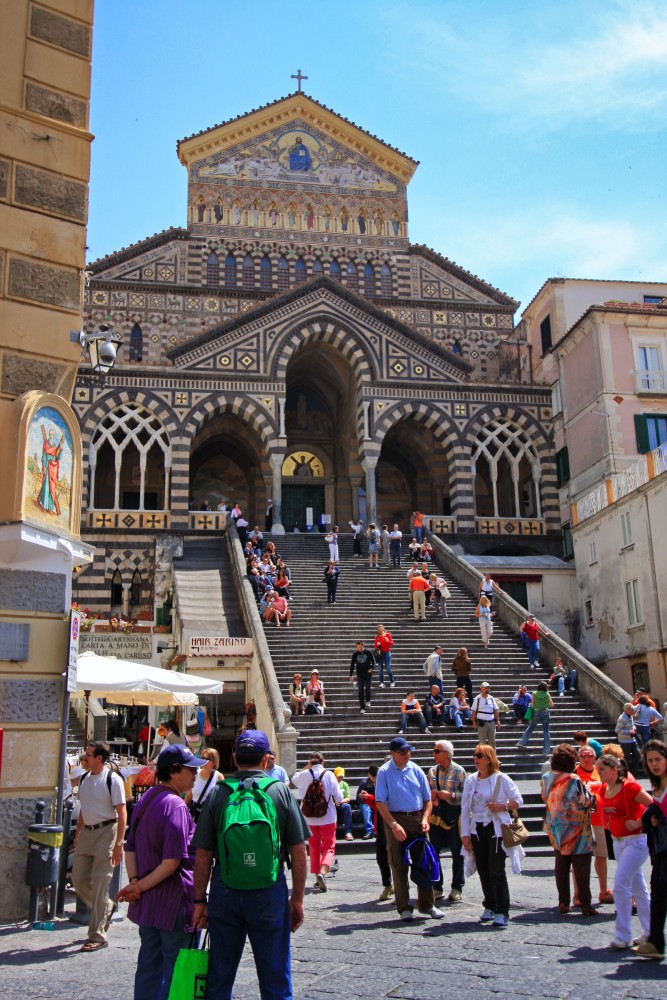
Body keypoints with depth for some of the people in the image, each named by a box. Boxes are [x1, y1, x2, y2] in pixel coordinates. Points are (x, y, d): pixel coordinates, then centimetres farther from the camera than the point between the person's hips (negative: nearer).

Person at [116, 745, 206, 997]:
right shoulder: (176, 805, -20)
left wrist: (135, 881, -2)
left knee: (148, 967, 16)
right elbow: (172, 861, -23)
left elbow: (130, 849, 10)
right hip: (175, 901, -8)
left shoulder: (145, 800, 9)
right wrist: (140, 886, -11)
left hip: (146, 903, 8)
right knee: (178, 970, 4)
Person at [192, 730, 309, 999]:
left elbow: (202, 855, -1)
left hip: (225, 890, 1)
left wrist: (200, 900, 7)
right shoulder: (281, 792, -2)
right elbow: (298, 851, -1)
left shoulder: (218, 793, 0)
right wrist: (297, 899, 7)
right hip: (269, 891, -1)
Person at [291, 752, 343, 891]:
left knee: (314, 848, 15)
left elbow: (294, 780, 20)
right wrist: (336, 802, 11)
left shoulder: (304, 775, -4)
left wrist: (306, 767, 15)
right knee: (329, 848, 4)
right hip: (327, 818, -2)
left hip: (309, 818, 3)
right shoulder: (329, 775, -10)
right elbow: (339, 797, -11)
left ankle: (317, 878, 17)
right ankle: (322, 872, -19)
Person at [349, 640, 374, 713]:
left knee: (368, 689, 1)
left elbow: (373, 661, 3)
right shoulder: (355, 654, -2)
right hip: (360, 675, 1)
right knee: (361, 691, -3)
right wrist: (351, 675, 3)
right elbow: (352, 665, 4)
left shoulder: (368, 652, -5)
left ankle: (368, 701, 32)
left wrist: (371, 668, -14)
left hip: (368, 674, -1)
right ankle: (362, 708, -2)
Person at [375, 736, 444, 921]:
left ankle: (427, 904, 17)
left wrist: (425, 819, -3)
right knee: (399, 864, 3)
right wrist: (394, 825, -16)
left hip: (417, 818, 3)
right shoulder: (384, 772, -4)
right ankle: (404, 908, 13)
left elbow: (427, 799, 12)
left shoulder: (415, 770, 6)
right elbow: (380, 802, -9)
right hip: (395, 819, -3)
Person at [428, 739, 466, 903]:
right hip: (436, 815, 4)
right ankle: (436, 888, 18)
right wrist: (431, 796, -5)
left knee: (457, 853, 5)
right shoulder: (432, 771, 7)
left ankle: (457, 888, 17)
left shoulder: (458, 771, -5)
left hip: (454, 815, -4)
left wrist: (450, 795, -19)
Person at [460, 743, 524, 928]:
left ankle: (502, 913, -1)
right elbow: (465, 809, 7)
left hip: (496, 829, -4)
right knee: (483, 871, 8)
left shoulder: (501, 779, -5)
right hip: (477, 830, 4)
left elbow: (518, 801, 1)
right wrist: (465, 834, 3)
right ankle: (490, 907, 23)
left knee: (496, 871, -8)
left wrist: (502, 807, -15)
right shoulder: (470, 781, 6)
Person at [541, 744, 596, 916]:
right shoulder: (574, 780, -19)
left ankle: (563, 902, 16)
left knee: (561, 866, 13)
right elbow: (586, 801, -14)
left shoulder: (547, 778, 0)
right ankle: (585, 904, 0)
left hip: (555, 828, 6)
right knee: (581, 868, 1)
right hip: (574, 829, -6)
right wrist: (588, 790, 4)